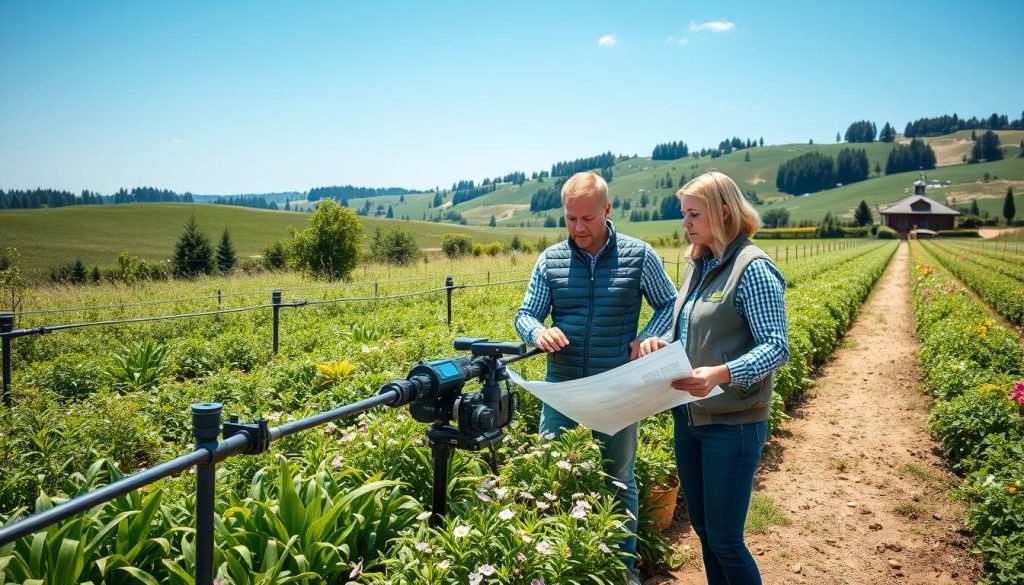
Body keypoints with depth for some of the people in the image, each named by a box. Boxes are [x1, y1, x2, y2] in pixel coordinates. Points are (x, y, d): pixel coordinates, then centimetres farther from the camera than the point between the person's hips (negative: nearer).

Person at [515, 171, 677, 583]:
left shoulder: (638, 255, -4)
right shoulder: (550, 260, 1)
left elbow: (670, 304, 6)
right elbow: (524, 315, 4)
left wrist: (648, 339, -13)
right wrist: (538, 333, -19)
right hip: (562, 390, 2)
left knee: (619, 480, 14)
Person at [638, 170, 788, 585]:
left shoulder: (751, 267, -15)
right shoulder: (697, 266, 9)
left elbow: (776, 348, -20)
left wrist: (720, 374, -36)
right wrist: (661, 344, -2)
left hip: (732, 424, -8)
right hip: (688, 418, 8)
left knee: (724, 539, 0)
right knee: (703, 530, 17)